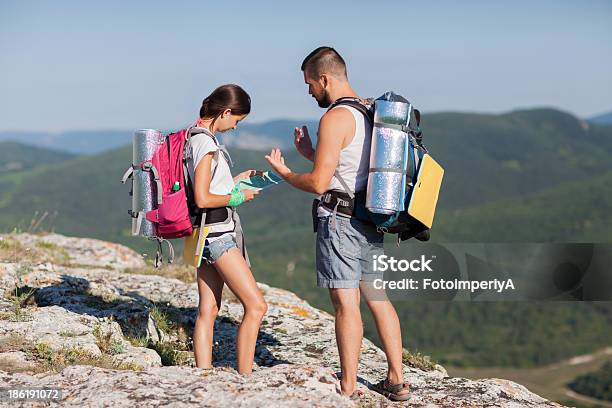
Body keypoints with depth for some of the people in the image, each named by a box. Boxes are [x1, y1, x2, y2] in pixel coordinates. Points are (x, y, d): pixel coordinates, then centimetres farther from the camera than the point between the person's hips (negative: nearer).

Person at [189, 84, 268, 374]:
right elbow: (203, 199, -21)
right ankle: (243, 379, -5)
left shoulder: (195, 136, 12)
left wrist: (237, 179, 20)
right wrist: (238, 198, -8)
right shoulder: (205, 143, -17)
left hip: (209, 234, 10)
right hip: (217, 233, -10)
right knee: (256, 306, -7)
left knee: (208, 310, 9)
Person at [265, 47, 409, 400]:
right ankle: (397, 380, 17)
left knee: (346, 305, -3)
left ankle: (348, 388, 3)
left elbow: (319, 183, -17)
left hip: (339, 221, -9)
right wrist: (311, 153, 21)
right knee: (378, 300, 13)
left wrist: (284, 173, 0)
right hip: (372, 222, 9)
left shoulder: (335, 118, -15)